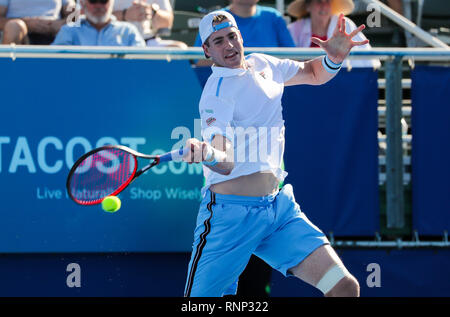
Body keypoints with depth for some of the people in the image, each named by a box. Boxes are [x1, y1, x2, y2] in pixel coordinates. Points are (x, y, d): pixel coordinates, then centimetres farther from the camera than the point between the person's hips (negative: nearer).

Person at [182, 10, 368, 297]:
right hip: (233, 213, -6)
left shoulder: (262, 64, 12)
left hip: (280, 207, 6)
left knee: (345, 287, -10)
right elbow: (226, 163, -24)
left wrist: (335, 57, 5)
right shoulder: (217, 92, -11)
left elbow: (315, 74, 28)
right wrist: (210, 155, -48)